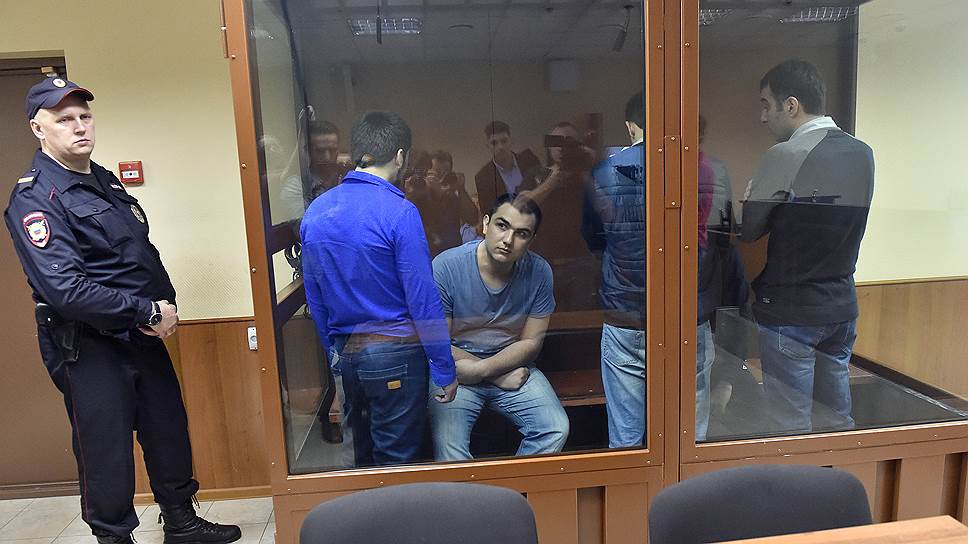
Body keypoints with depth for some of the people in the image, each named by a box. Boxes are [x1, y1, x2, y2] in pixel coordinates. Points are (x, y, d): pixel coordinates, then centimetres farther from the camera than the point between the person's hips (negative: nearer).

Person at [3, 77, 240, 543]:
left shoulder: (106, 182, 11)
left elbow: (145, 254, 16)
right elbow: (64, 289, -25)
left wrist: (167, 303, -2)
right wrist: (148, 313, -20)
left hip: (143, 335, 8)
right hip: (88, 348, -7)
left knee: (170, 433, 16)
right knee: (107, 453, 5)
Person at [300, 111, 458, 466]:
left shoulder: (315, 211, 4)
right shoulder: (398, 212, -16)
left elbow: (315, 299, 10)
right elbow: (422, 299, -16)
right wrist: (445, 370, -8)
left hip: (345, 354, 6)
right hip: (394, 353, -6)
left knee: (362, 454, 21)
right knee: (396, 461, 8)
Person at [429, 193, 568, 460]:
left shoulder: (539, 272, -7)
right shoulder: (446, 267, -16)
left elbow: (531, 342, -2)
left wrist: (481, 369, -17)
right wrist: (501, 376, -14)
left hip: (515, 368, 3)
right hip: (456, 372, -3)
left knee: (557, 430, -15)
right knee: (447, 444, -26)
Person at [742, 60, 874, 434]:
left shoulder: (785, 155, -17)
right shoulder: (863, 154, 5)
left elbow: (748, 230, -11)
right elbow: (829, 218, 9)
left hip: (789, 310, -7)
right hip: (842, 306, 7)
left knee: (792, 425, 5)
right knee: (837, 418, 19)